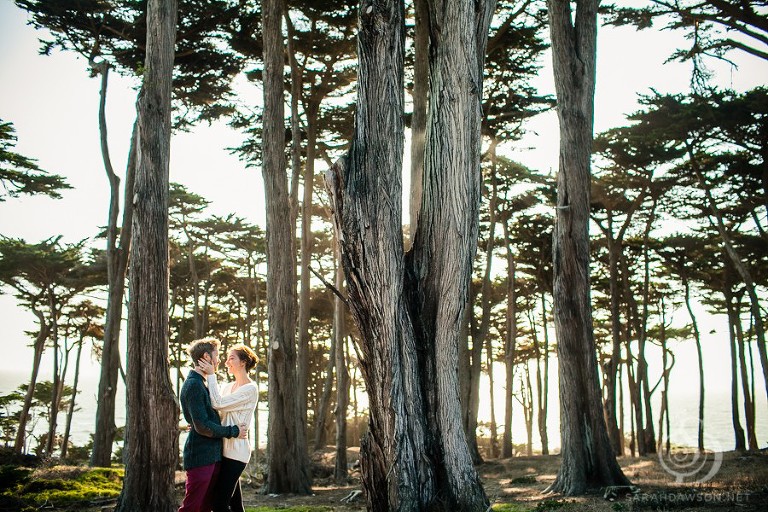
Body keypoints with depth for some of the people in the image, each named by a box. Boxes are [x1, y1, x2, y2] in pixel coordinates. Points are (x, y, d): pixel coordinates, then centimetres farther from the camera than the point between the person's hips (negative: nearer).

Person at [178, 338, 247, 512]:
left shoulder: (200, 383, 18)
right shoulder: (194, 385, -15)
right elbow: (202, 426, -20)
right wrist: (233, 431, -10)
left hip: (212, 455, 10)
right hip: (200, 456, -10)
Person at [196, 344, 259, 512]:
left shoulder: (250, 389, -11)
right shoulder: (228, 386, 14)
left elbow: (218, 403, -19)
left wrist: (211, 375, -14)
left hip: (235, 451, -8)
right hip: (225, 448, 8)